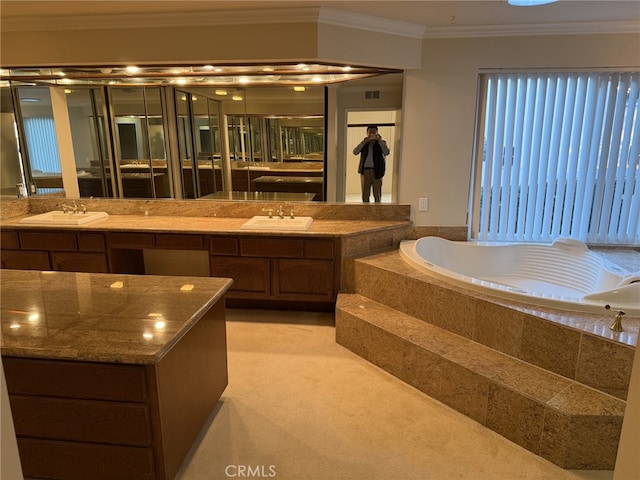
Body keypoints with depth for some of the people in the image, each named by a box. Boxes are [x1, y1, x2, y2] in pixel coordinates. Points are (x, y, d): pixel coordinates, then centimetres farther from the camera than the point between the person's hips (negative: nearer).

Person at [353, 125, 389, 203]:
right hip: (365, 170, 2)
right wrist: (364, 142, -10)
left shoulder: (381, 143, 12)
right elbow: (355, 152, 0)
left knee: (377, 193, -4)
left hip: (376, 171, -2)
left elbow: (386, 152, -7)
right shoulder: (363, 143, 16)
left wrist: (380, 141, -14)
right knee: (365, 194, 0)